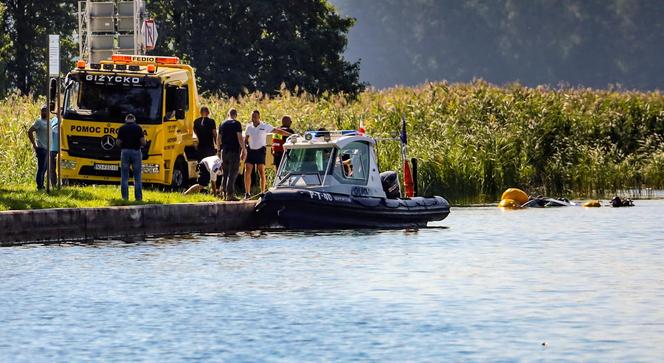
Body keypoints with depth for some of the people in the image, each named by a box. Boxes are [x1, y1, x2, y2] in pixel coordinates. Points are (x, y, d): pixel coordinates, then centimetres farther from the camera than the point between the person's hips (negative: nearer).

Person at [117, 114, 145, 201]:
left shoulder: (122, 128, 1)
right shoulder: (138, 128, 0)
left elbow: (119, 142, -3)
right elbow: (143, 142, -6)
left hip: (125, 152, 0)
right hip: (136, 151, 0)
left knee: (124, 177, 5)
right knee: (137, 177, 5)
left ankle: (125, 198, 2)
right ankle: (138, 198, 3)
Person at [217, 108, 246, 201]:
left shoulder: (223, 124, 11)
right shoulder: (236, 124, -6)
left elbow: (218, 138, 17)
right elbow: (240, 138, -13)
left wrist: (219, 150, 28)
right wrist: (244, 150, -7)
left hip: (224, 151, 6)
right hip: (234, 151, -6)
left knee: (225, 173, 14)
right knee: (232, 173, -6)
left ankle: (224, 193, 16)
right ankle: (230, 194, -12)